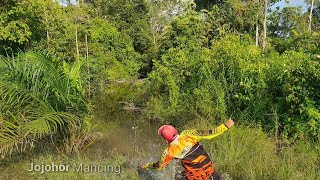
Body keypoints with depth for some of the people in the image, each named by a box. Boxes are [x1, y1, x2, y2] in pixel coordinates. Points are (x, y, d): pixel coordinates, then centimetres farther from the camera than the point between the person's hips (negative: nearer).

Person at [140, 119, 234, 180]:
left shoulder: (169, 152, -13)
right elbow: (208, 134, -16)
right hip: (211, 172, 2)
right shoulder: (187, 134, -14)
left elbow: (159, 166, 4)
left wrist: (145, 166, 22)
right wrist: (226, 126, -7)